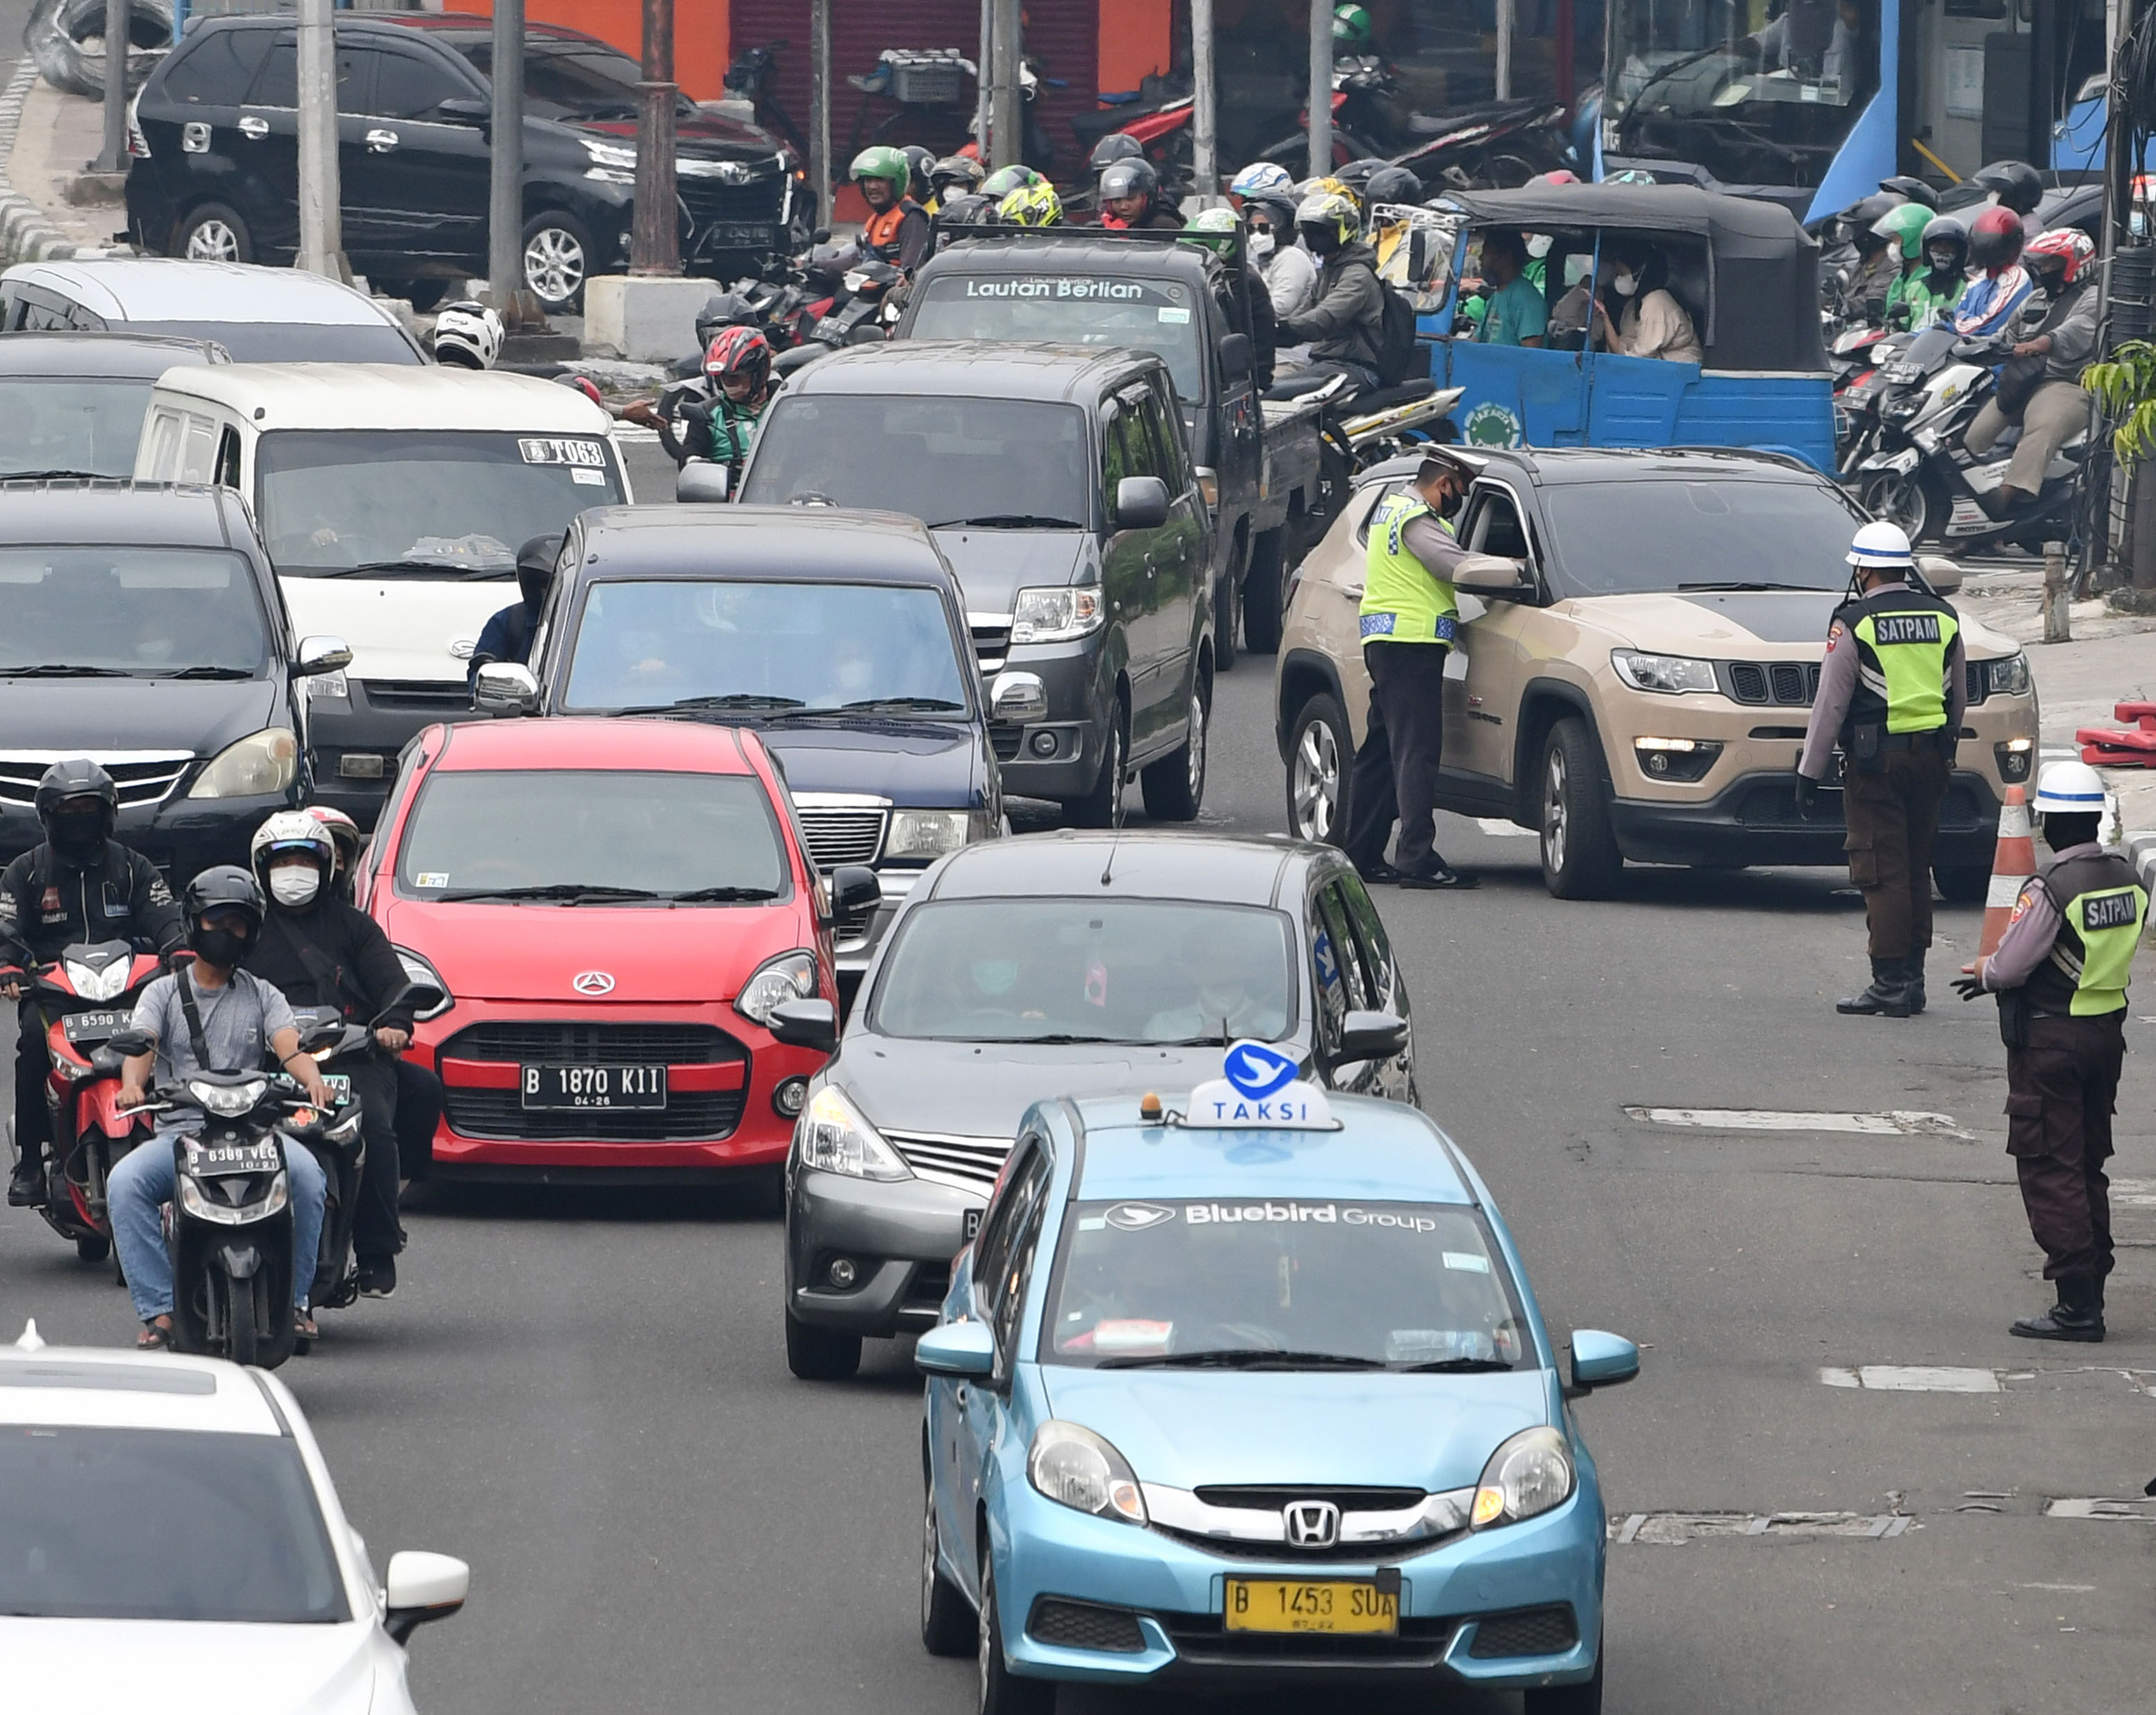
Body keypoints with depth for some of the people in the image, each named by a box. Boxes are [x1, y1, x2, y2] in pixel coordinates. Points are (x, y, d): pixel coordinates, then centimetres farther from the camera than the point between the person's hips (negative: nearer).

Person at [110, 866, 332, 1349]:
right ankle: (158, 1310, -26)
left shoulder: (263, 997, 17)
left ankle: (294, 1299, -16)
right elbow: (141, 1044, -4)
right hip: (179, 1132, 0)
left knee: (306, 1173, -31)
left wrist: (312, 1078, -26)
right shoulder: (164, 993, 14)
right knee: (124, 1183, -30)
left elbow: (290, 1047, -1)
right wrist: (132, 1084, -28)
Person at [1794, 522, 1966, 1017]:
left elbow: (1831, 705, -7)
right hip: (1930, 757, 6)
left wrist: (1809, 772, -1)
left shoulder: (1855, 624, -8)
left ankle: (1889, 985, -9)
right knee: (1915, 871, 13)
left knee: (1882, 873, -5)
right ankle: (1912, 978, 16)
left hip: (1876, 759, -6)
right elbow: (1958, 698, 16)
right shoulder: (1943, 618, 8)